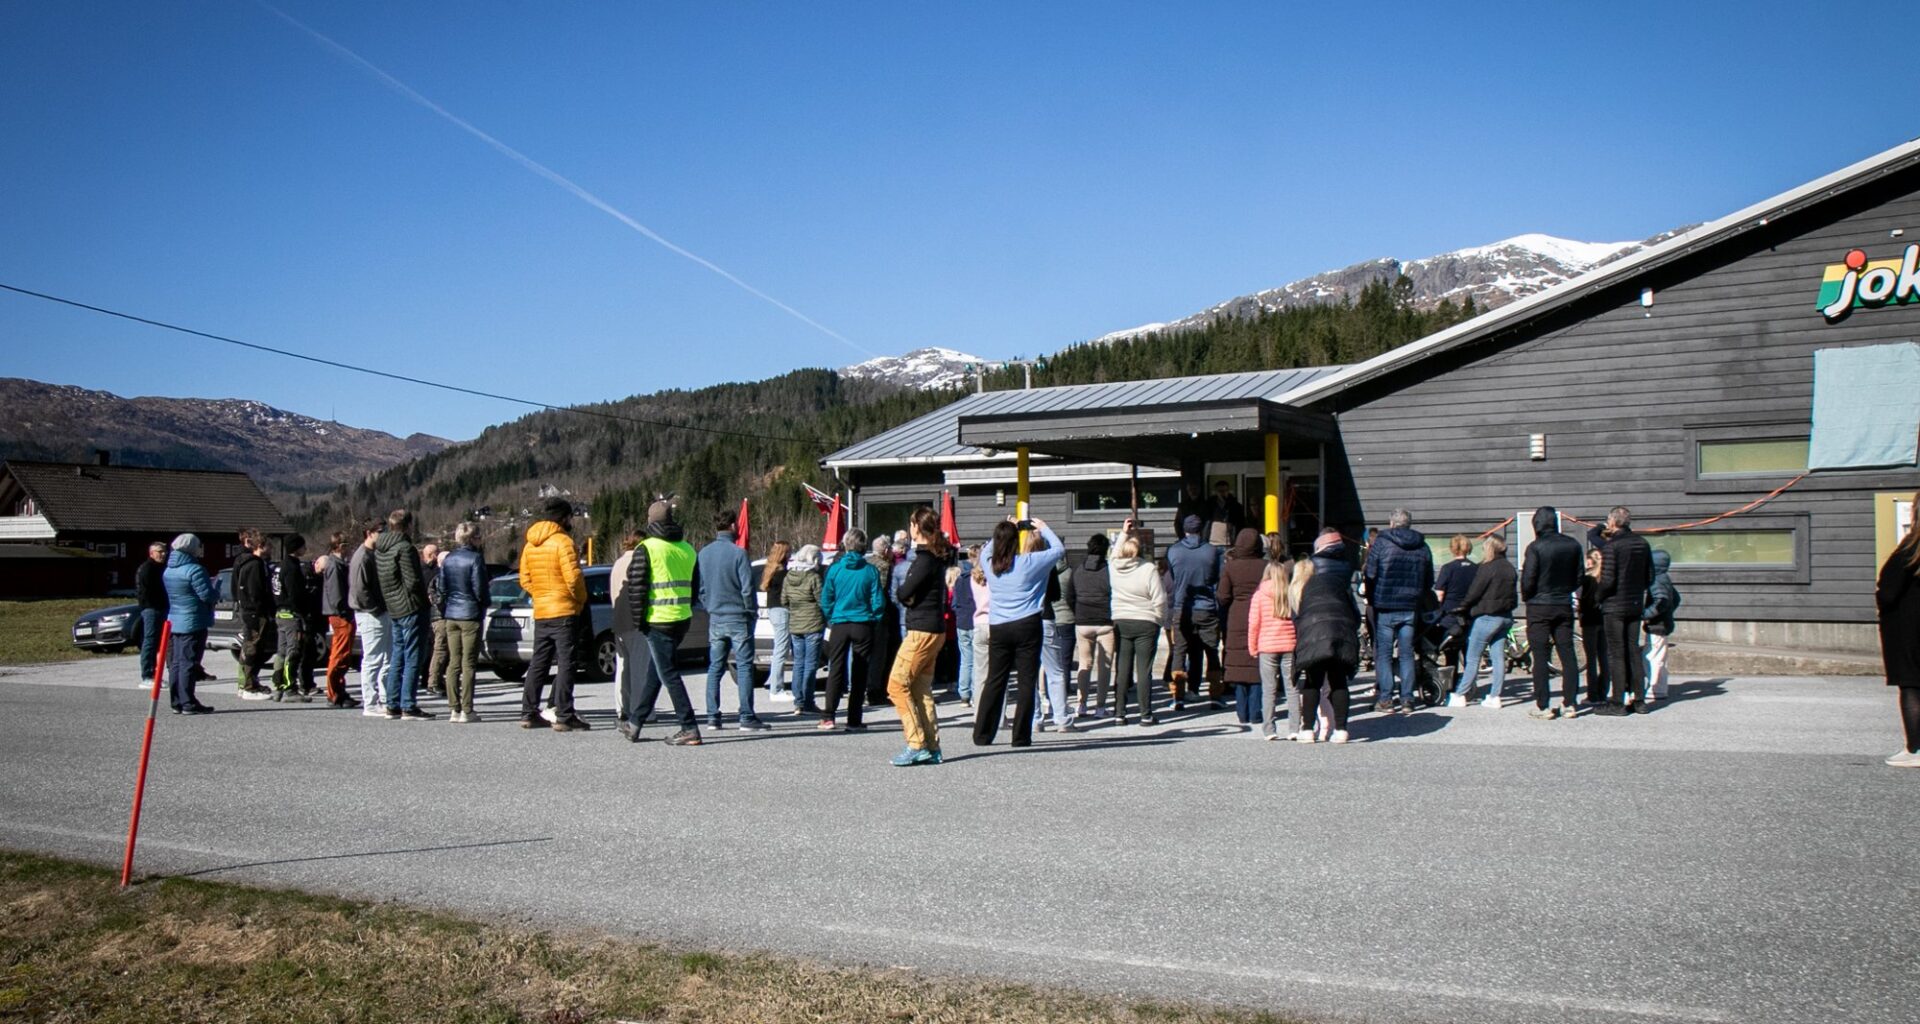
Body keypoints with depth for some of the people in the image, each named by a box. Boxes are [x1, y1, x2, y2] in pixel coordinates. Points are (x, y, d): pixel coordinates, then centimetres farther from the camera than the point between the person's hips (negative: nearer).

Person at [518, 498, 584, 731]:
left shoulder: (530, 545, 12)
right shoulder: (563, 542, -12)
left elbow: (524, 579, 12)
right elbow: (573, 578, -17)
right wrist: (581, 599, -2)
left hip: (540, 612, 7)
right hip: (565, 611, -7)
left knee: (538, 663, 14)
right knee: (565, 663, -5)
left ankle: (529, 713, 16)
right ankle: (564, 717, -6)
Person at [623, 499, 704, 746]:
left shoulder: (646, 549, -9)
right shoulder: (688, 549, 11)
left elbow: (636, 588, -10)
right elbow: (695, 586, 16)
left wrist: (637, 620, -1)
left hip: (658, 621, -7)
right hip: (683, 620, 7)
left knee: (669, 675, -3)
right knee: (653, 671, 17)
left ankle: (690, 729, -6)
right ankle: (634, 723, 28)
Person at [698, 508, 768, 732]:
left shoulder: (704, 553, 5)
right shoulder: (738, 553, -14)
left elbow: (699, 588, 9)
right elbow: (747, 588, -15)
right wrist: (751, 610, -1)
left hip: (715, 619, 6)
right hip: (738, 618, -6)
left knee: (714, 667, 11)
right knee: (744, 667, -2)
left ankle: (713, 716, 11)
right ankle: (747, 717, -4)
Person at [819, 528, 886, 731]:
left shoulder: (834, 568, -2)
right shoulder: (870, 570, -5)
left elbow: (826, 600, 2)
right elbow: (878, 602, -4)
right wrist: (874, 621, 10)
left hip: (839, 625, 1)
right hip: (863, 626, -1)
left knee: (836, 670, 6)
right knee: (859, 673, 5)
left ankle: (828, 717, 0)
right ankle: (854, 720, 5)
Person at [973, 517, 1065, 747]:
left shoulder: (988, 562, 2)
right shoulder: (1030, 562, -8)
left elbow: (986, 548, 27)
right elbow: (1059, 548, 6)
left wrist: (1004, 530, 27)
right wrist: (1043, 528, 19)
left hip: (998, 628, 4)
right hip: (1027, 626, -4)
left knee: (994, 681, 10)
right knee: (1026, 681, 2)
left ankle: (982, 735, 12)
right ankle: (1021, 737, 3)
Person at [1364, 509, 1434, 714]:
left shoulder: (1381, 543, -6)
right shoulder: (1422, 547, 7)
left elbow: (1370, 575, -8)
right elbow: (1429, 581, 12)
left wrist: (1371, 599, 5)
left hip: (1385, 607, -3)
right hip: (1411, 607, 4)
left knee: (1383, 652, 3)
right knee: (1407, 653, 9)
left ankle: (1385, 699, 0)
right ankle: (1407, 699, 9)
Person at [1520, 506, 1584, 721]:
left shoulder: (1536, 547, -13)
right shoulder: (1573, 545, 2)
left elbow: (1528, 581, -15)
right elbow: (1580, 578, 6)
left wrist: (1526, 597, 4)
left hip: (1539, 607, -4)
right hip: (1564, 606, 4)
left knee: (1540, 656, 0)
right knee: (1567, 654, 9)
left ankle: (1543, 706, 0)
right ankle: (1570, 704, 10)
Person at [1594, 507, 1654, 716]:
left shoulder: (1611, 546, -15)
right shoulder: (1642, 543, 6)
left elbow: (1608, 581, -19)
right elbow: (1650, 577, 9)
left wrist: (1599, 597, -3)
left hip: (1614, 606, -6)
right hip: (1636, 605, 6)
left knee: (1616, 654, -1)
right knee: (1634, 652, 13)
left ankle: (1617, 702, 0)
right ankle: (1639, 699, 16)